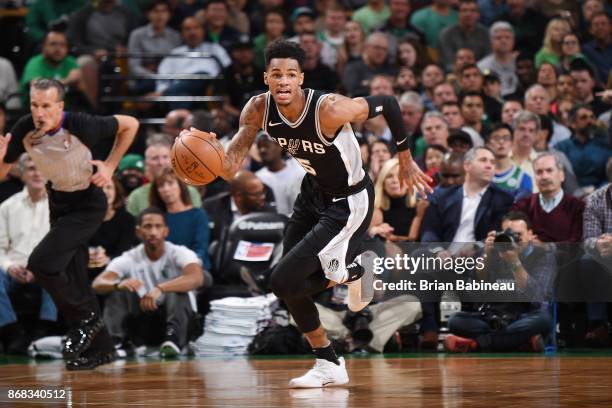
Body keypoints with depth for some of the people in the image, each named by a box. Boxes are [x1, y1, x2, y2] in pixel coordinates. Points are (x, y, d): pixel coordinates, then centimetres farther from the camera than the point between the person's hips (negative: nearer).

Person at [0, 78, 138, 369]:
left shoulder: (81, 126, -29)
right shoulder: (24, 130, -16)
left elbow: (130, 125, -12)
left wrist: (110, 165, -14)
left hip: (88, 203, -6)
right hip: (59, 200, 6)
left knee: (42, 262, -21)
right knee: (72, 278, 9)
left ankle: (86, 319, -1)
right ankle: (99, 348, 24)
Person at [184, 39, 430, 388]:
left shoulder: (329, 109, -33)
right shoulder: (259, 110, -16)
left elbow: (389, 104, -19)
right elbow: (230, 169, -17)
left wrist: (406, 160, -7)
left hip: (348, 204, -7)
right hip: (314, 192, 7)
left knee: (284, 282, -15)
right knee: (292, 284, 12)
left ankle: (349, 273, 15)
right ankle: (329, 366, 33)